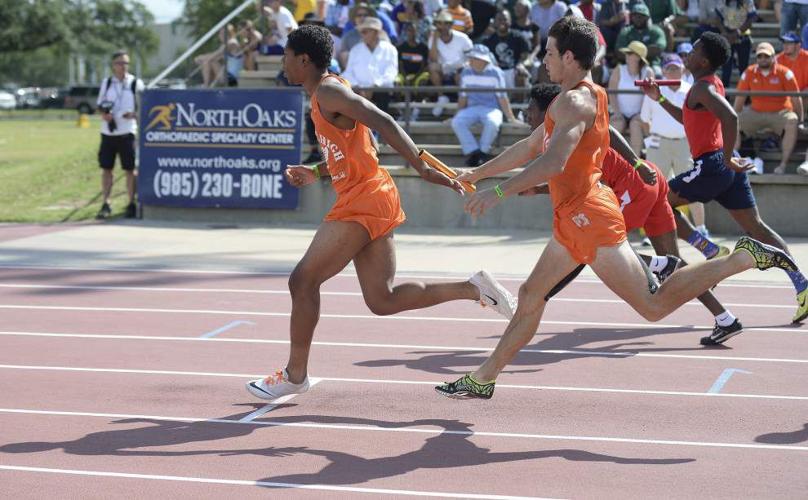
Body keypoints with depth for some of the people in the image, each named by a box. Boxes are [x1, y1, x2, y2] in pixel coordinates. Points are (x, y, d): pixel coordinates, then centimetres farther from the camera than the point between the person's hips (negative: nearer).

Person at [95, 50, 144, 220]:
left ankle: (131, 205, 7)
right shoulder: (106, 83, 9)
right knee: (106, 168, 4)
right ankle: (105, 205, 10)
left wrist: (134, 114, -17)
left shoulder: (136, 83, 0)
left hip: (127, 132, -3)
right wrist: (103, 114, -6)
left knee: (130, 169, -1)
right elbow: (100, 104, 16)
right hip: (108, 132, 3)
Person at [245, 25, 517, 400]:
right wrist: (316, 173, 21)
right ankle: (474, 289, 7)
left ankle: (295, 374, 6)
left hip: (363, 202, -10)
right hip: (370, 200, 10)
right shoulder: (325, 93, 18)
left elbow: (383, 122, -24)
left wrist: (422, 168, -30)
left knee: (303, 280, -4)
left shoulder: (328, 92, -13)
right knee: (382, 300, 8)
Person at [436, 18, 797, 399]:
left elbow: (553, 163, -29)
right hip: (573, 220, 11)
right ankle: (483, 379, 19)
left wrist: (498, 192, -26)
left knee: (654, 305, -10)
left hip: (587, 216, -11)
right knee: (530, 296, 13)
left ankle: (745, 257, -6)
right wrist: (478, 173, 33)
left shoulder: (574, 101, -13)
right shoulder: (584, 96, 19)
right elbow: (530, 147, 29)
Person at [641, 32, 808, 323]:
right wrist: (659, 99, 30)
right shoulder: (711, 84, 19)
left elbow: (730, 118, -29)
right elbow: (691, 120, 34)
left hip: (711, 165, -9)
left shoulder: (702, 88, -11)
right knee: (755, 227, 7)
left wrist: (727, 159, -23)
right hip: (726, 167, 9)